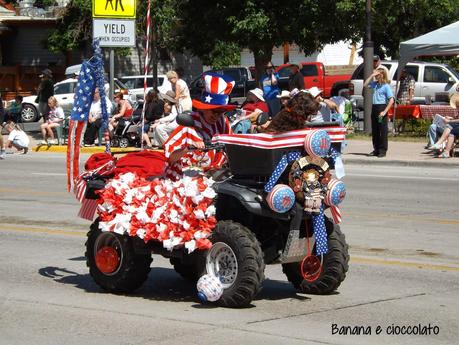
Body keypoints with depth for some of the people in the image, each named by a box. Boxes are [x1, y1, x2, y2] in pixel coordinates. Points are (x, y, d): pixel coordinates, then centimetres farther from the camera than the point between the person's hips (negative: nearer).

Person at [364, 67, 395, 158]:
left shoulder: (386, 86, -9)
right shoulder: (375, 84, 12)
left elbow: (391, 100, -13)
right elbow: (365, 84, 18)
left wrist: (385, 111, -19)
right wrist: (372, 75, 7)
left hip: (382, 107, -7)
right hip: (374, 107, 7)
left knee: (382, 130, -2)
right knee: (374, 130, 10)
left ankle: (382, 150, 1)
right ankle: (376, 149, 17)